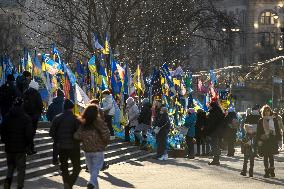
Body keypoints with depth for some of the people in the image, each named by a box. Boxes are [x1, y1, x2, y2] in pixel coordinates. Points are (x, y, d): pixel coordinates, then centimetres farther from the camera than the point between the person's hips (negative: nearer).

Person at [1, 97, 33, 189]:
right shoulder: (26, 118, -11)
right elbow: (29, 134, -13)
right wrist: (27, 143, 5)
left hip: (9, 147, 3)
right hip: (21, 148, -3)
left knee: (10, 166, 19)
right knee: (21, 169, 6)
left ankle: (8, 180, -4)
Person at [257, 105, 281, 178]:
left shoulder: (274, 120, 8)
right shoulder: (261, 121, 6)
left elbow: (277, 130, 10)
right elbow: (258, 132, 6)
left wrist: (278, 138, 4)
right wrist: (259, 140, -3)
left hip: (272, 140, 0)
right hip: (264, 140, 0)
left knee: (271, 156, -4)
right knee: (265, 156, 2)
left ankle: (271, 170, 5)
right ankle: (266, 171, 6)